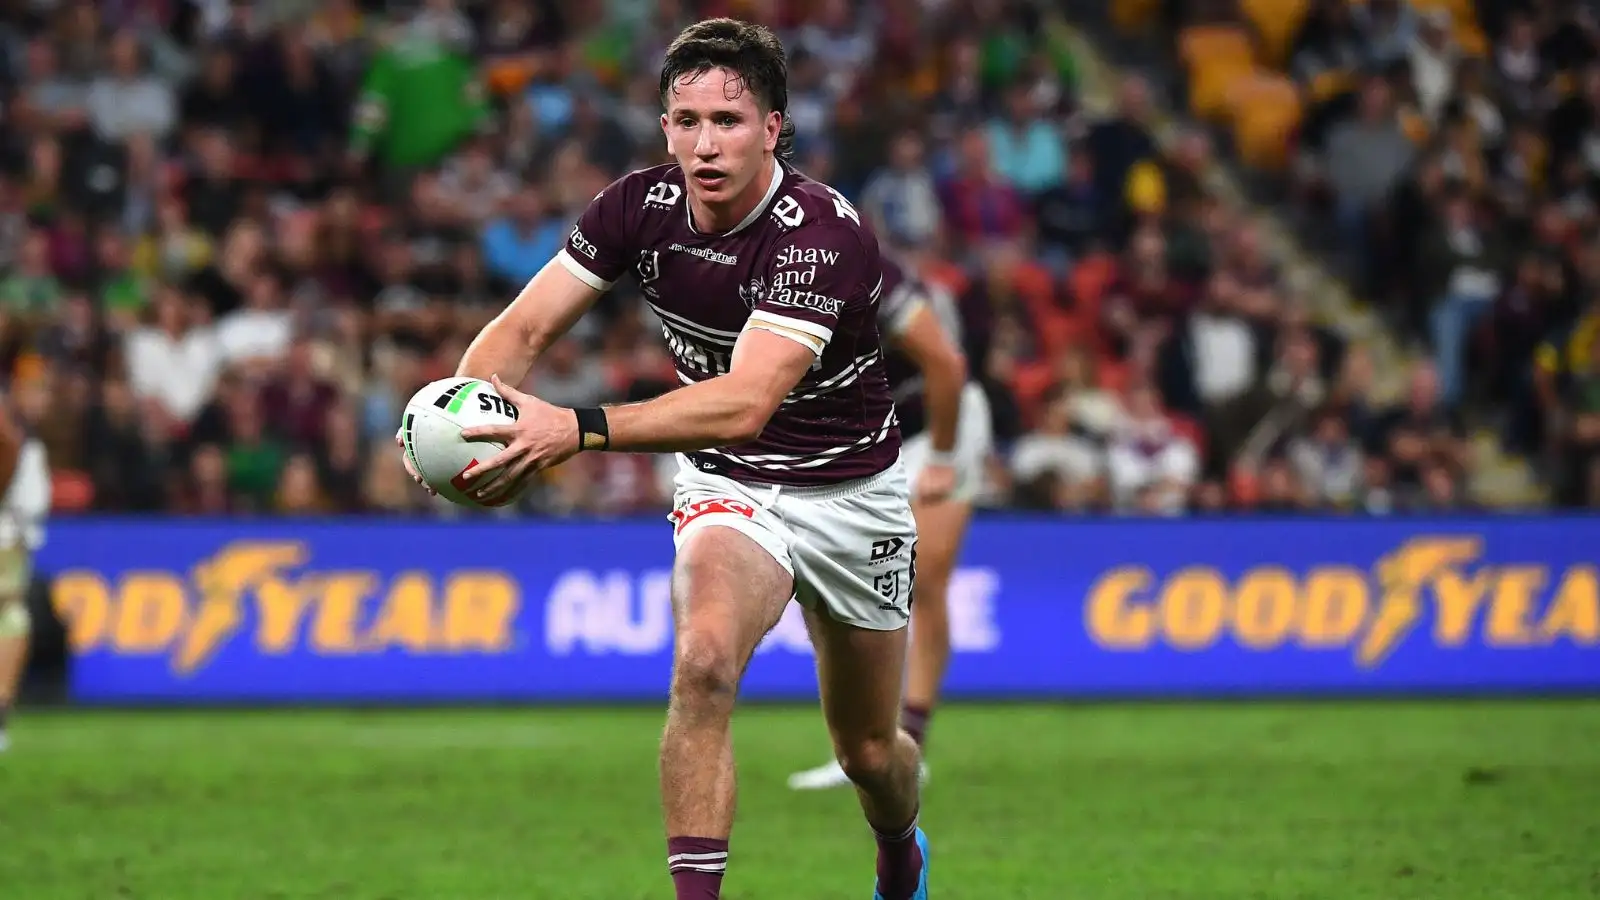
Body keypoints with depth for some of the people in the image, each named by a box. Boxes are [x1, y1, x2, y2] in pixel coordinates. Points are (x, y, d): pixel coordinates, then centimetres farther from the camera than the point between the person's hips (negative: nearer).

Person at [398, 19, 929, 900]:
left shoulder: (824, 233, -31)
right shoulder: (641, 205, -15)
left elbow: (745, 401, -42)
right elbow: (525, 328, -12)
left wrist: (579, 429, -52)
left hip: (850, 491, -2)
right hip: (726, 486, 2)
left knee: (869, 751, 14)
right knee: (703, 660, -30)